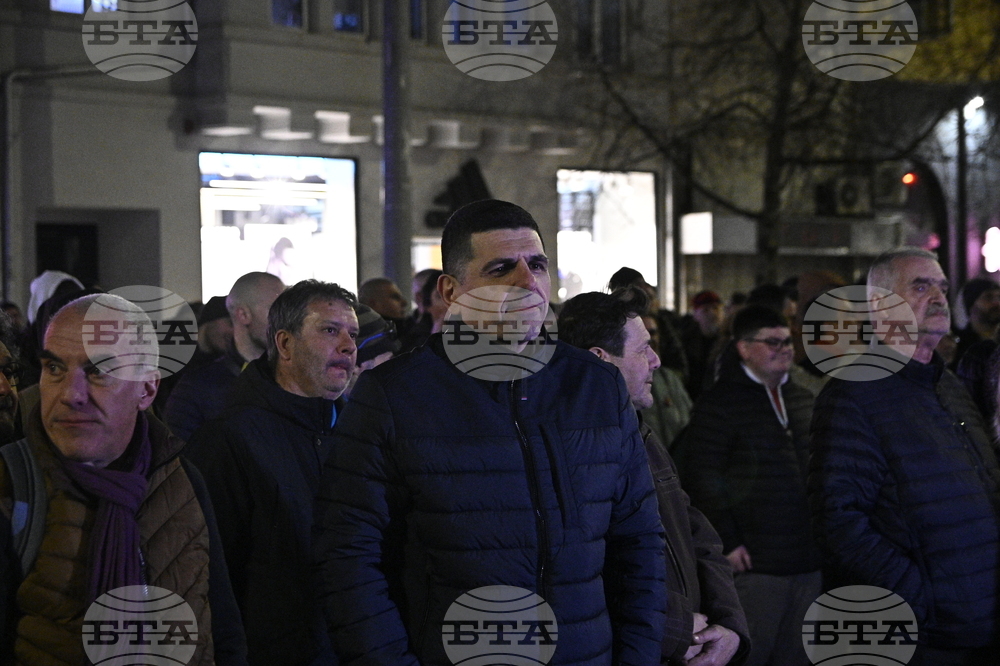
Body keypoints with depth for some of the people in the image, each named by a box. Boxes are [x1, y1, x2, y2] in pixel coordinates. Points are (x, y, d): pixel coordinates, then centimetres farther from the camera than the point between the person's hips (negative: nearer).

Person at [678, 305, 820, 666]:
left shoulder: (802, 400, 15)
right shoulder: (720, 403, -6)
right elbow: (701, 477, -11)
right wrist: (727, 541, -14)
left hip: (808, 564, 7)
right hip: (755, 564, -7)